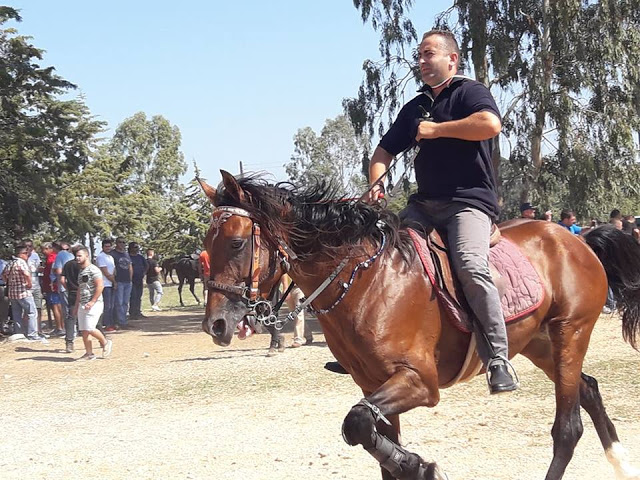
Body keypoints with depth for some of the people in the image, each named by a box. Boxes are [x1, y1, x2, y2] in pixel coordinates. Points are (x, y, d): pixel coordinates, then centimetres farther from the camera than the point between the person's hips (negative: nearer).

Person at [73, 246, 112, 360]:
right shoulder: (81, 271, 16)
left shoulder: (93, 270, -11)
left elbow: (100, 286, -17)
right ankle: (89, 354, 14)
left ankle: (105, 343, 9)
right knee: (83, 330, 6)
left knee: (90, 328, -14)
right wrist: (76, 305, 19)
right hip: (82, 304, 9)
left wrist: (92, 302, -21)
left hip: (94, 304, -9)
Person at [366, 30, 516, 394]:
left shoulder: (470, 91, 0)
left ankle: (498, 360, -28)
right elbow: (385, 151, 24)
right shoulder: (415, 108, 21)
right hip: (425, 204, 8)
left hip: (469, 200, -8)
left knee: (471, 266, -30)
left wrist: (436, 129, -13)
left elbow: (491, 124, -22)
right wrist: (376, 183, 2)